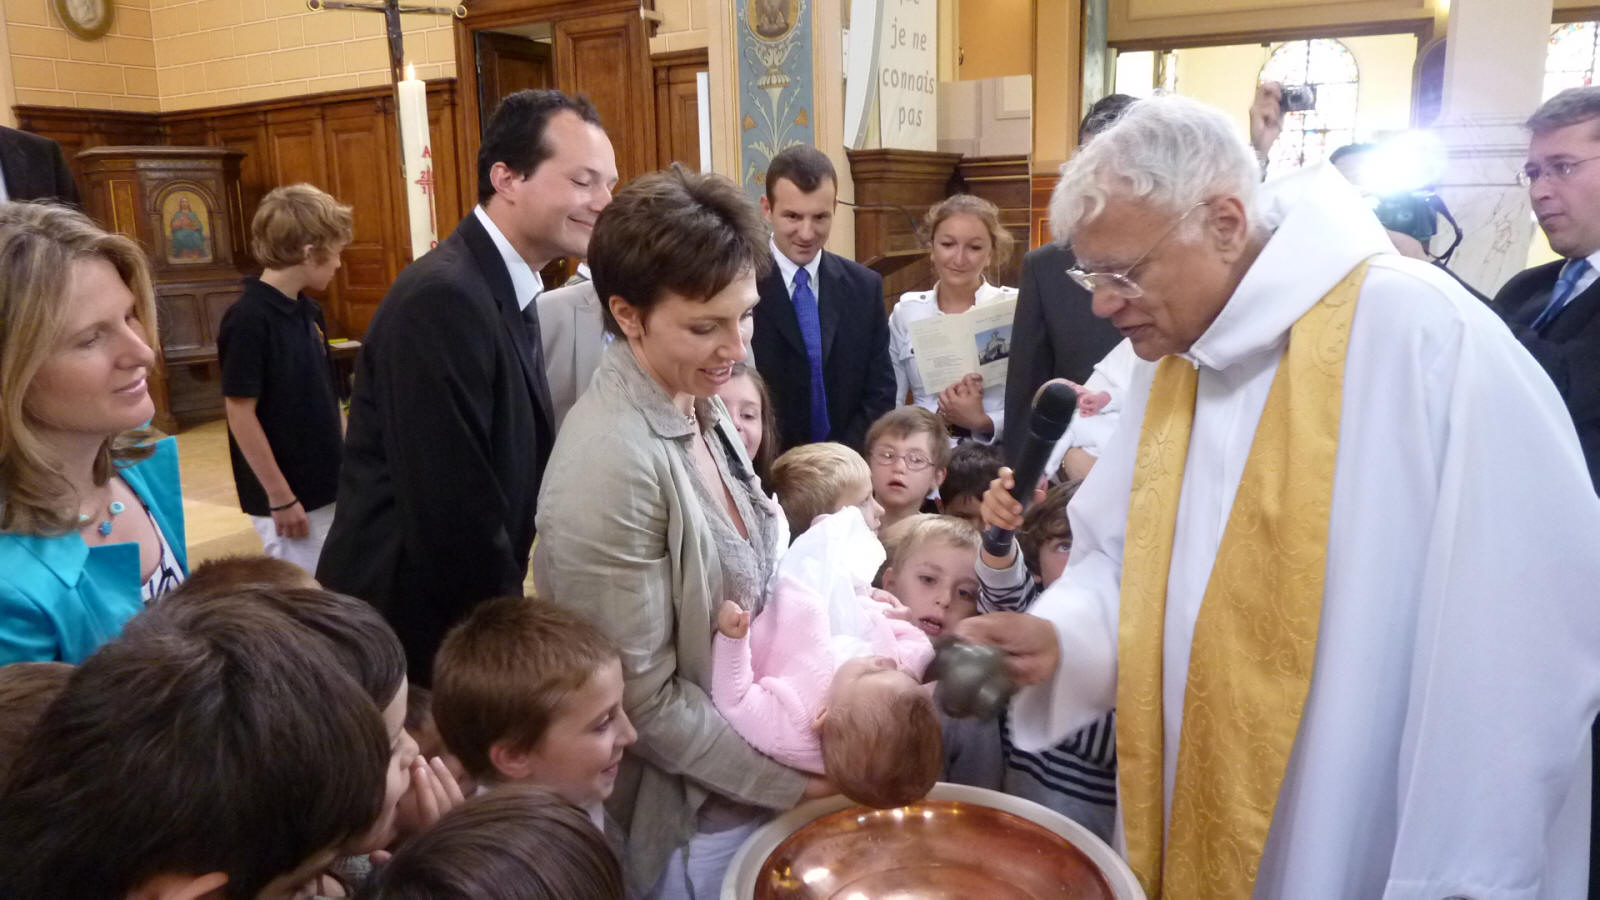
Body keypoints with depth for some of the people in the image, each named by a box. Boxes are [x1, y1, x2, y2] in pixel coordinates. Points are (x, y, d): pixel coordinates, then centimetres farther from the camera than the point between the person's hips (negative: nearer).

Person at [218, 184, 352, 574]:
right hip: (288, 496, -8)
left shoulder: (309, 312, 6)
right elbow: (240, 414, -18)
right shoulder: (248, 319, -18)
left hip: (325, 486, 8)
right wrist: (279, 497, -16)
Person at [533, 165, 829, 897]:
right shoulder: (613, 467, -27)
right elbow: (645, 702, -22)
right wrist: (794, 778, -15)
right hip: (696, 811, -7)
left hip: (747, 771, 7)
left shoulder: (698, 407, -2)